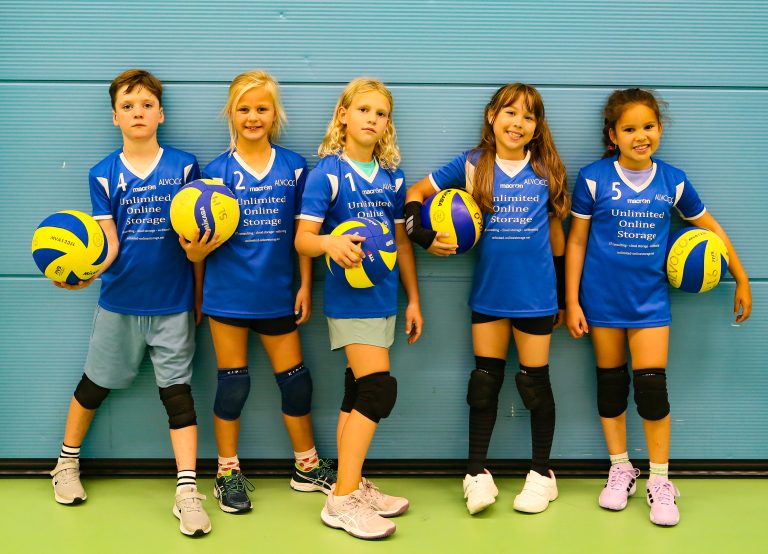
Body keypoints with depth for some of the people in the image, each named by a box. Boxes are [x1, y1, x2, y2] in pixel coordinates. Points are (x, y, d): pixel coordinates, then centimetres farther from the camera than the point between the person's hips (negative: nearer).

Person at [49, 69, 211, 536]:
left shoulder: (184, 165, -1)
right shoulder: (104, 174, 1)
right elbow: (110, 244, -4)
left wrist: (199, 297, 2)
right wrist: (86, 273, -25)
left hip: (173, 303, -1)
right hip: (119, 303, 1)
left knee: (177, 390, -2)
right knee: (96, 384, 14)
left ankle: (188, 492, -1)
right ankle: (67, 464, 36)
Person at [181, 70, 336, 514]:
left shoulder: (294, 167, 2)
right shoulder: (217, 171, -2)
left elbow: (303, 232, 5)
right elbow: (206, 236, -1)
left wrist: (305, 286, 2)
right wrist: (195, 252, -23)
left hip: (278, 293, 2)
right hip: (229, 293, -1)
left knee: (295, 378, 9)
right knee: (234, 383, 7)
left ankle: (308, 466, 27)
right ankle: (228, 473, 22)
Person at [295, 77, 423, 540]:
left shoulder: (392, 177, 10)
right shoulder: (328, 172, -7)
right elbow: (303, 239, -13)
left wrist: (414, 300, 15)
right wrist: (331, 243, -35)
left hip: (383, 297, 6)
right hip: (350, 297, -6)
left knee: (359, 394, 12)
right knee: (379, 388, -14)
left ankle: (353, 487, 23)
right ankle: (343, 501, -7)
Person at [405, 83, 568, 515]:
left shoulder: (547, 170, 1)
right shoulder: (472, 165, 0)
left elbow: (556, 233, 7)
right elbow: (416, 193, 6)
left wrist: (563, 297, 9)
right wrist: (424, 236, -10)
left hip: (535, 294, -1)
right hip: (489, 293, 1)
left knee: (534, 382, 7)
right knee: (485, 380, 7)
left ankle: (542, 473, 22)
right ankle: (478, 473, 18)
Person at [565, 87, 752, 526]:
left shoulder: (673, 181, 0)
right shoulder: (593, 179, -6)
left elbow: (710, 227, 12)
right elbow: (577, 241, -1)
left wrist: (742, 280, 12)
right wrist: (572, 301, -3)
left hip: (650, 299, 1)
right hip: (602, 298, 0)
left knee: (652, 387, -5)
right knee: (611, 384, 10)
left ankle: (660, 481, 11)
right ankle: (621, 470, 26)